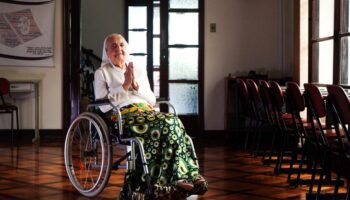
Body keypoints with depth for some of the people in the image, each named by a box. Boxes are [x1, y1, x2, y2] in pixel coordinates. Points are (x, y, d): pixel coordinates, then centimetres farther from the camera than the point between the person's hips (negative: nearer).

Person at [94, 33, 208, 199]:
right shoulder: (102, 73, 14)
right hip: (122, 116, -5)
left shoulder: (139, 70, 26)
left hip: (146, 111, 5)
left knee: (173, 122, -31)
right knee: (167, 124, -32)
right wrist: (125, 85, -3)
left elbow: (152, 100, 18)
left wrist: (136, 85, 2)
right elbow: (103, 105, 0)